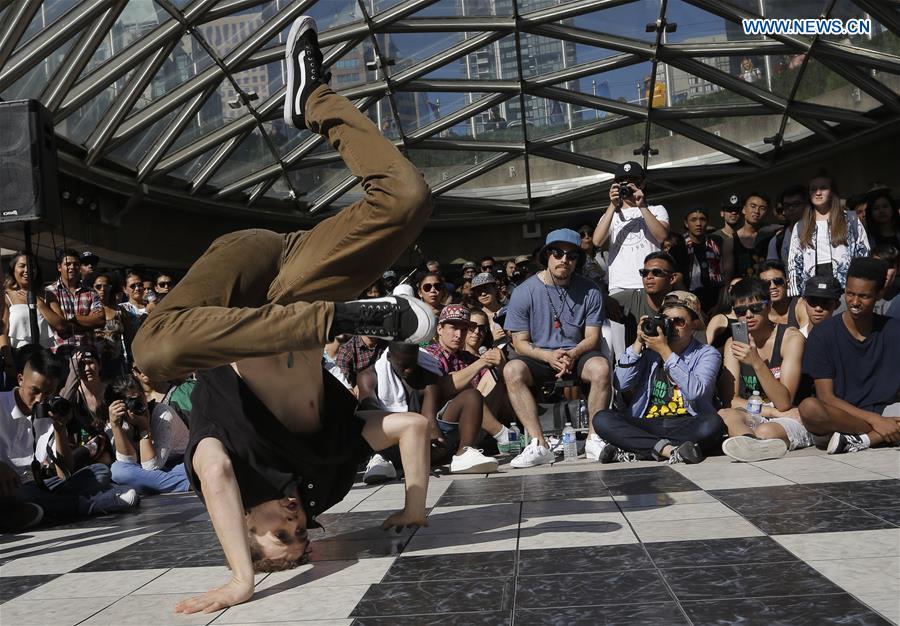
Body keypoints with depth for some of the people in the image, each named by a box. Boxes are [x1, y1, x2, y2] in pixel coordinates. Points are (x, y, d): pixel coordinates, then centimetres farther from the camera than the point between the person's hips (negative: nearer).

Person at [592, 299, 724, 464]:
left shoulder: (707, 354, 7)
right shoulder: (649, 350, 16)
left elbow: (695, 391, -14)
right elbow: (621, 384, 2)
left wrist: (664, 351, -13)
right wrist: (638, 342, -1)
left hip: (687, 427, -2)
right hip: (646, 425, 2)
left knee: (713, 423, -35)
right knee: (601, 419, -21)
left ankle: (628, 451, -31)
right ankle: (668, 449, -32)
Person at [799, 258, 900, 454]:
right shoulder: (823, 334, -3)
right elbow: (826, 397, -9)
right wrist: (875, 421, -19)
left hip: (883, 413, 2)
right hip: (837, 418, -2)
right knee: (809, 407, -36)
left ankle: (857, 440, -24)